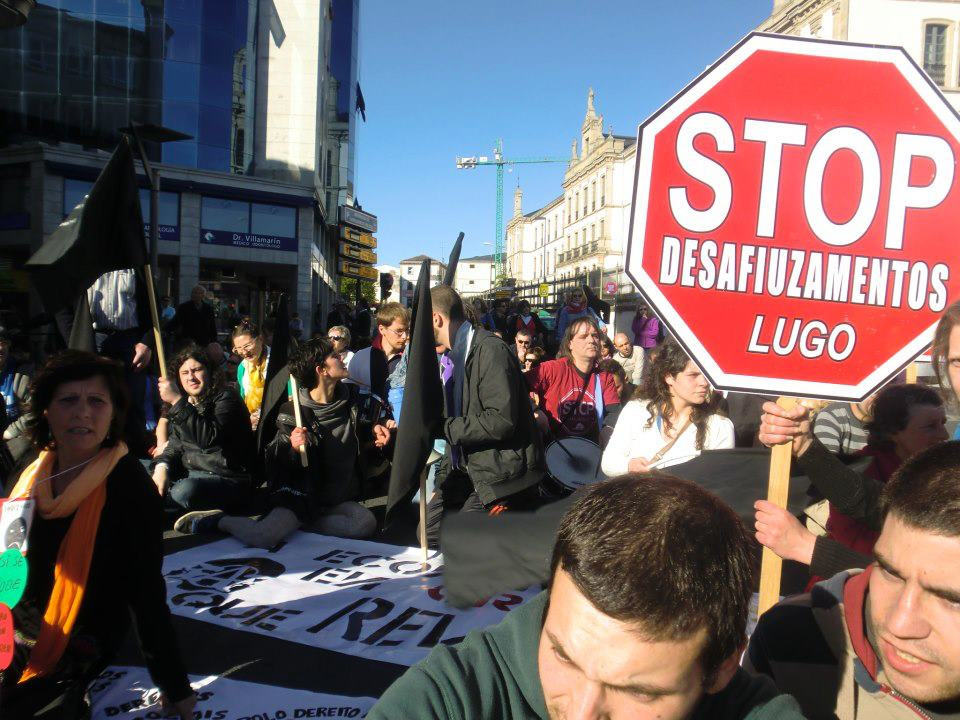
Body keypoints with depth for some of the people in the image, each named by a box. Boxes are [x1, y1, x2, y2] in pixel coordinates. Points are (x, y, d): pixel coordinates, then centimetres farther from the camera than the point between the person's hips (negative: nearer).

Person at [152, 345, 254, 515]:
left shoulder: (225, 397, -11)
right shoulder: (185, 403, 13)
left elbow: (209, 438, -27)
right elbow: (175, 444, 15)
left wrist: (177, 401, -29)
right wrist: (162, 466, -7)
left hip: (228, 479, -8)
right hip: (189, 474, 8)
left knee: (184, 491, -33)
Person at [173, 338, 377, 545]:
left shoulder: (352, 398, 1)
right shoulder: (293, 413, -11)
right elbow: (275, 460, -5)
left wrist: (378, 433, 1)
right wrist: (292, 448, -24)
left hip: (339, 499, 4)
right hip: (301, 494, -4)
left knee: (366, 523, -25)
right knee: (262, 537, -28)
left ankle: (305, 523, -6)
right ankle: (218, 520, 4)